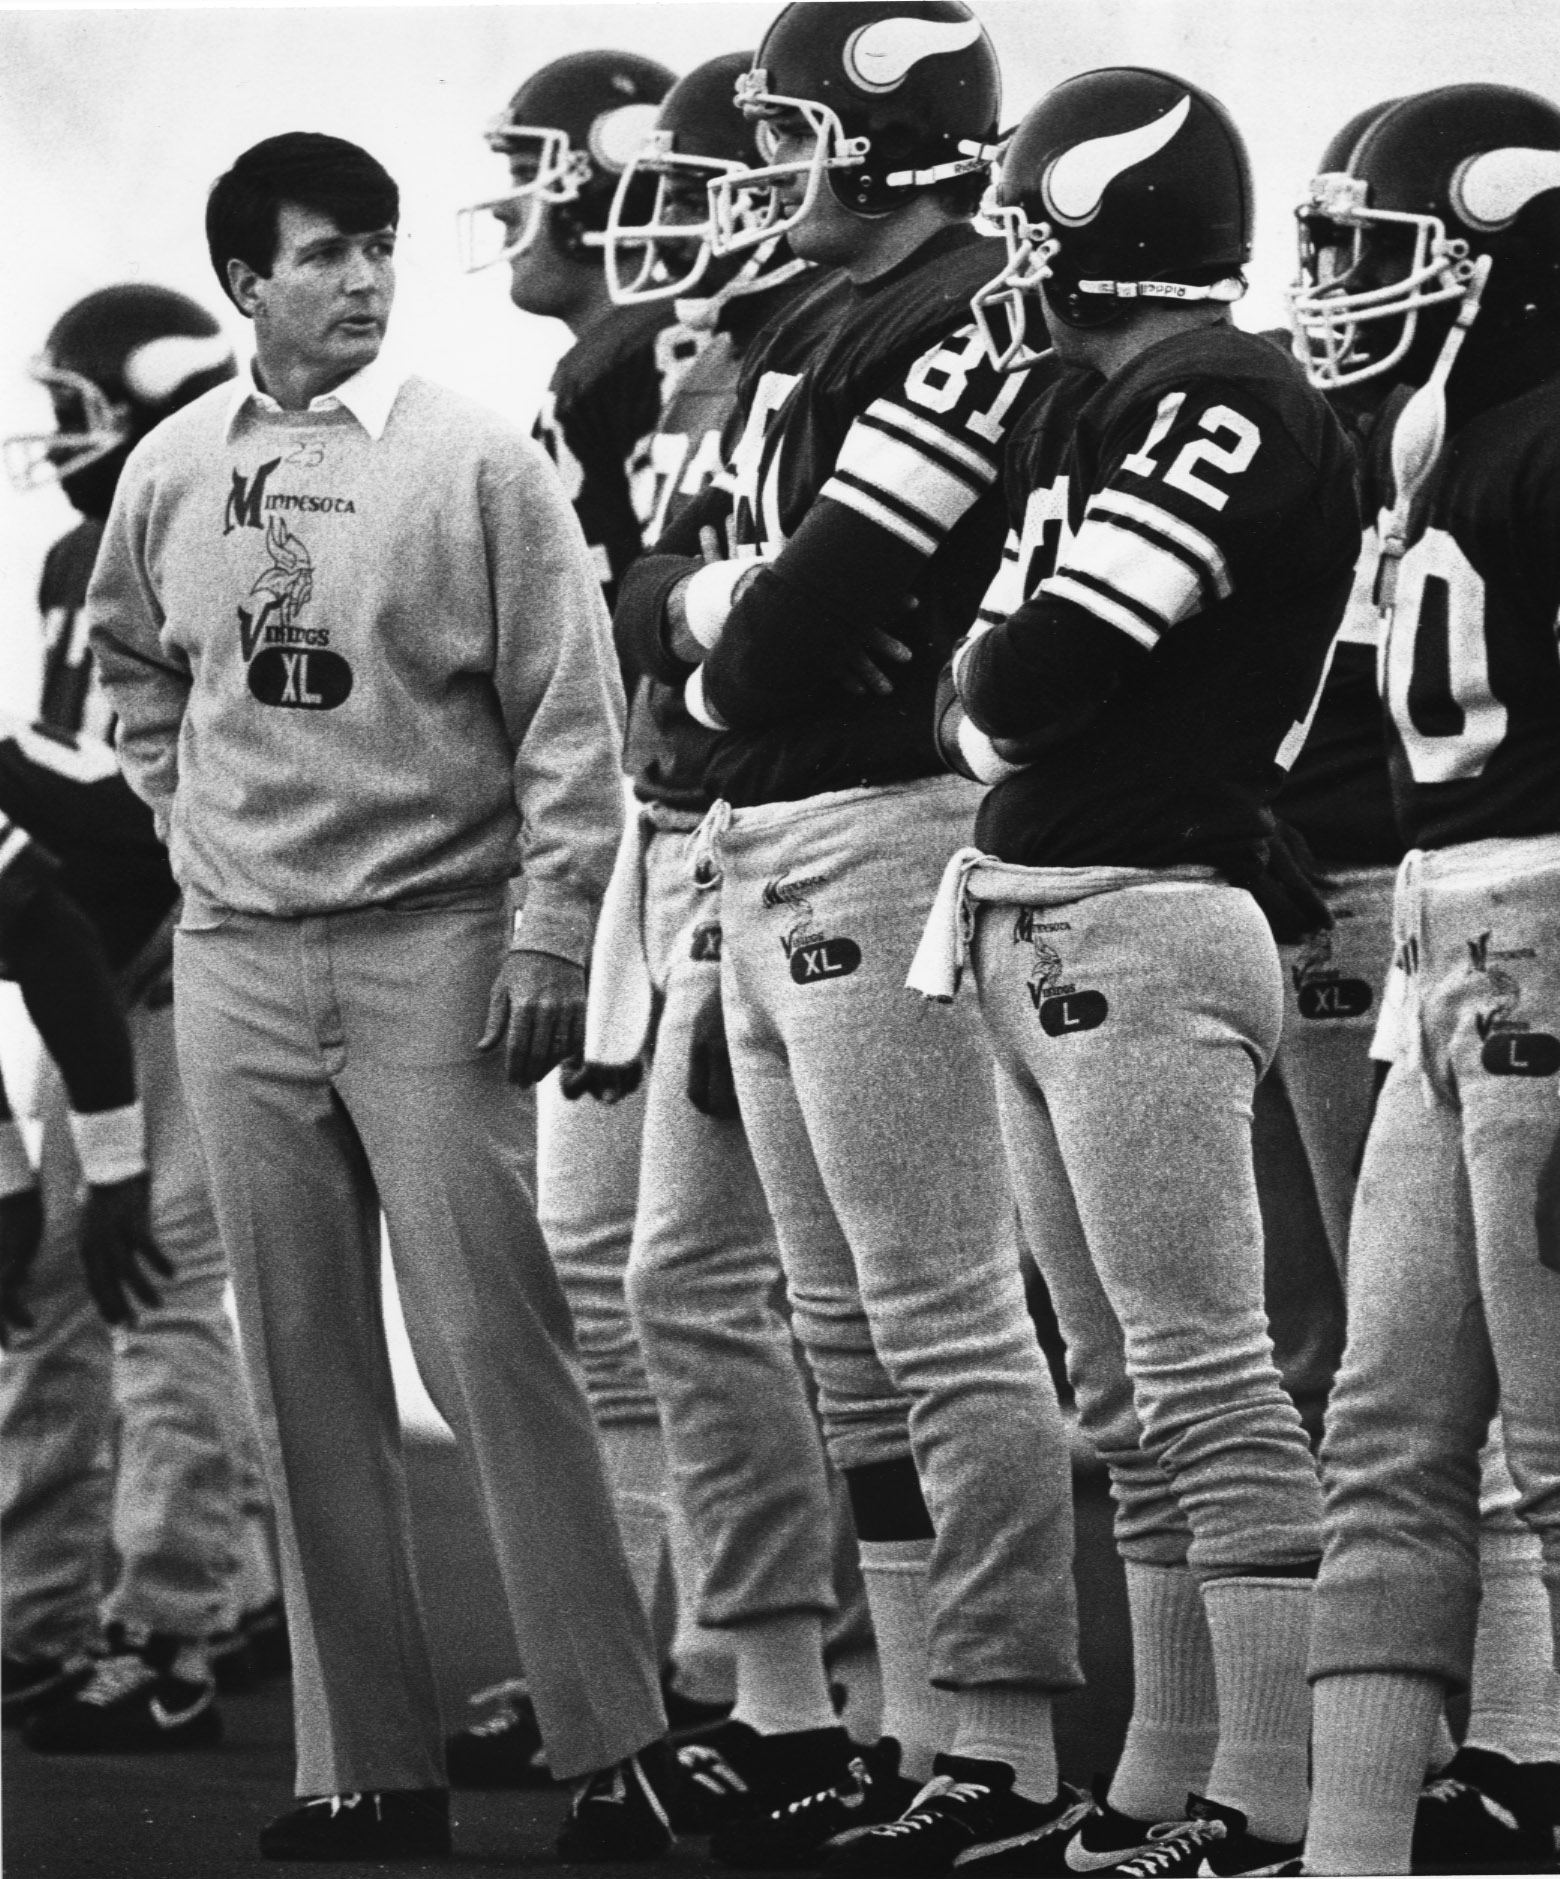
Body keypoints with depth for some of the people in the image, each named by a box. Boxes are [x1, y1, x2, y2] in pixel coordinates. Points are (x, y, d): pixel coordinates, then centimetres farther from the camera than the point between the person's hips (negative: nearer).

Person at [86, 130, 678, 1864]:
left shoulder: (473, 463, -5)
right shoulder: (171, 475, 7)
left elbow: (568, 714, -6)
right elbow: (131, 663, 26)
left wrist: (553, 933, -12)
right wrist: (188, 815, 13)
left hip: (433, 944, -4)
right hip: (238, 962, 4)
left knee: (497, 1350, -9)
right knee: (305, 1375, 6)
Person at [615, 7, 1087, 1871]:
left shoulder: (971, 320, -13)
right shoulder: (812, 334, 17)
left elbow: (809, 617, -18)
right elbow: (656, 593, 20)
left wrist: (735, 640, 1)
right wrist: (716, 599, -1)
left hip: (878, 829, -10)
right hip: (758, 858, 10)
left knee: (947, 1330, -8)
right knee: (851, 1343, 13)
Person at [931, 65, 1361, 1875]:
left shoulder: (1221, 401, -12)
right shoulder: (1092, 405, 17)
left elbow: (1051, 676, -18)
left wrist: (978, 689, 0)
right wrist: (1001, 693, 0)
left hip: (1138, 925, -10)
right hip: (1036, 936, 10)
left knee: (1204, 1382, -10)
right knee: (1128, 1394, 11)